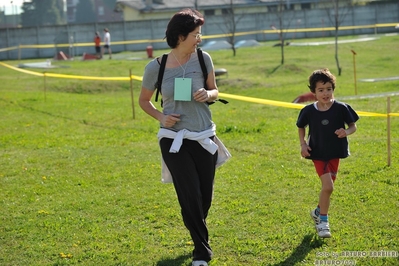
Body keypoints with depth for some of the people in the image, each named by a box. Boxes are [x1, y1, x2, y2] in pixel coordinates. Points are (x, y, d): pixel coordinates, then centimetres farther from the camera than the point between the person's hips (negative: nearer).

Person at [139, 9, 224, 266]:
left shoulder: (202, 59, -4)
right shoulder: (156, 67, -7)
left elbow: (215, 90, 10)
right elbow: (144, 100, 8)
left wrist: (208, 94, -13)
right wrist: (161, 116, -10)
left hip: (205, 138, 2)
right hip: (174, 141, -2)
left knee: (205, 199, 10)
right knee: (190, 198, -7)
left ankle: (199, 237, 41)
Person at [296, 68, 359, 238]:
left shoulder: (341, 108, -11)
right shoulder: (309, 111, -9)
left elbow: (353, 126, -1)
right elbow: (301, 127, 9)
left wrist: (346, 132, -23)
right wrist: (303, 144, -4)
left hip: (335, 153, 2)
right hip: (318, 154, -2)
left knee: (328, 187, 14)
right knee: (327, 186, -15)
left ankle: (318, 212, 41)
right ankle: (323, 220, 2)